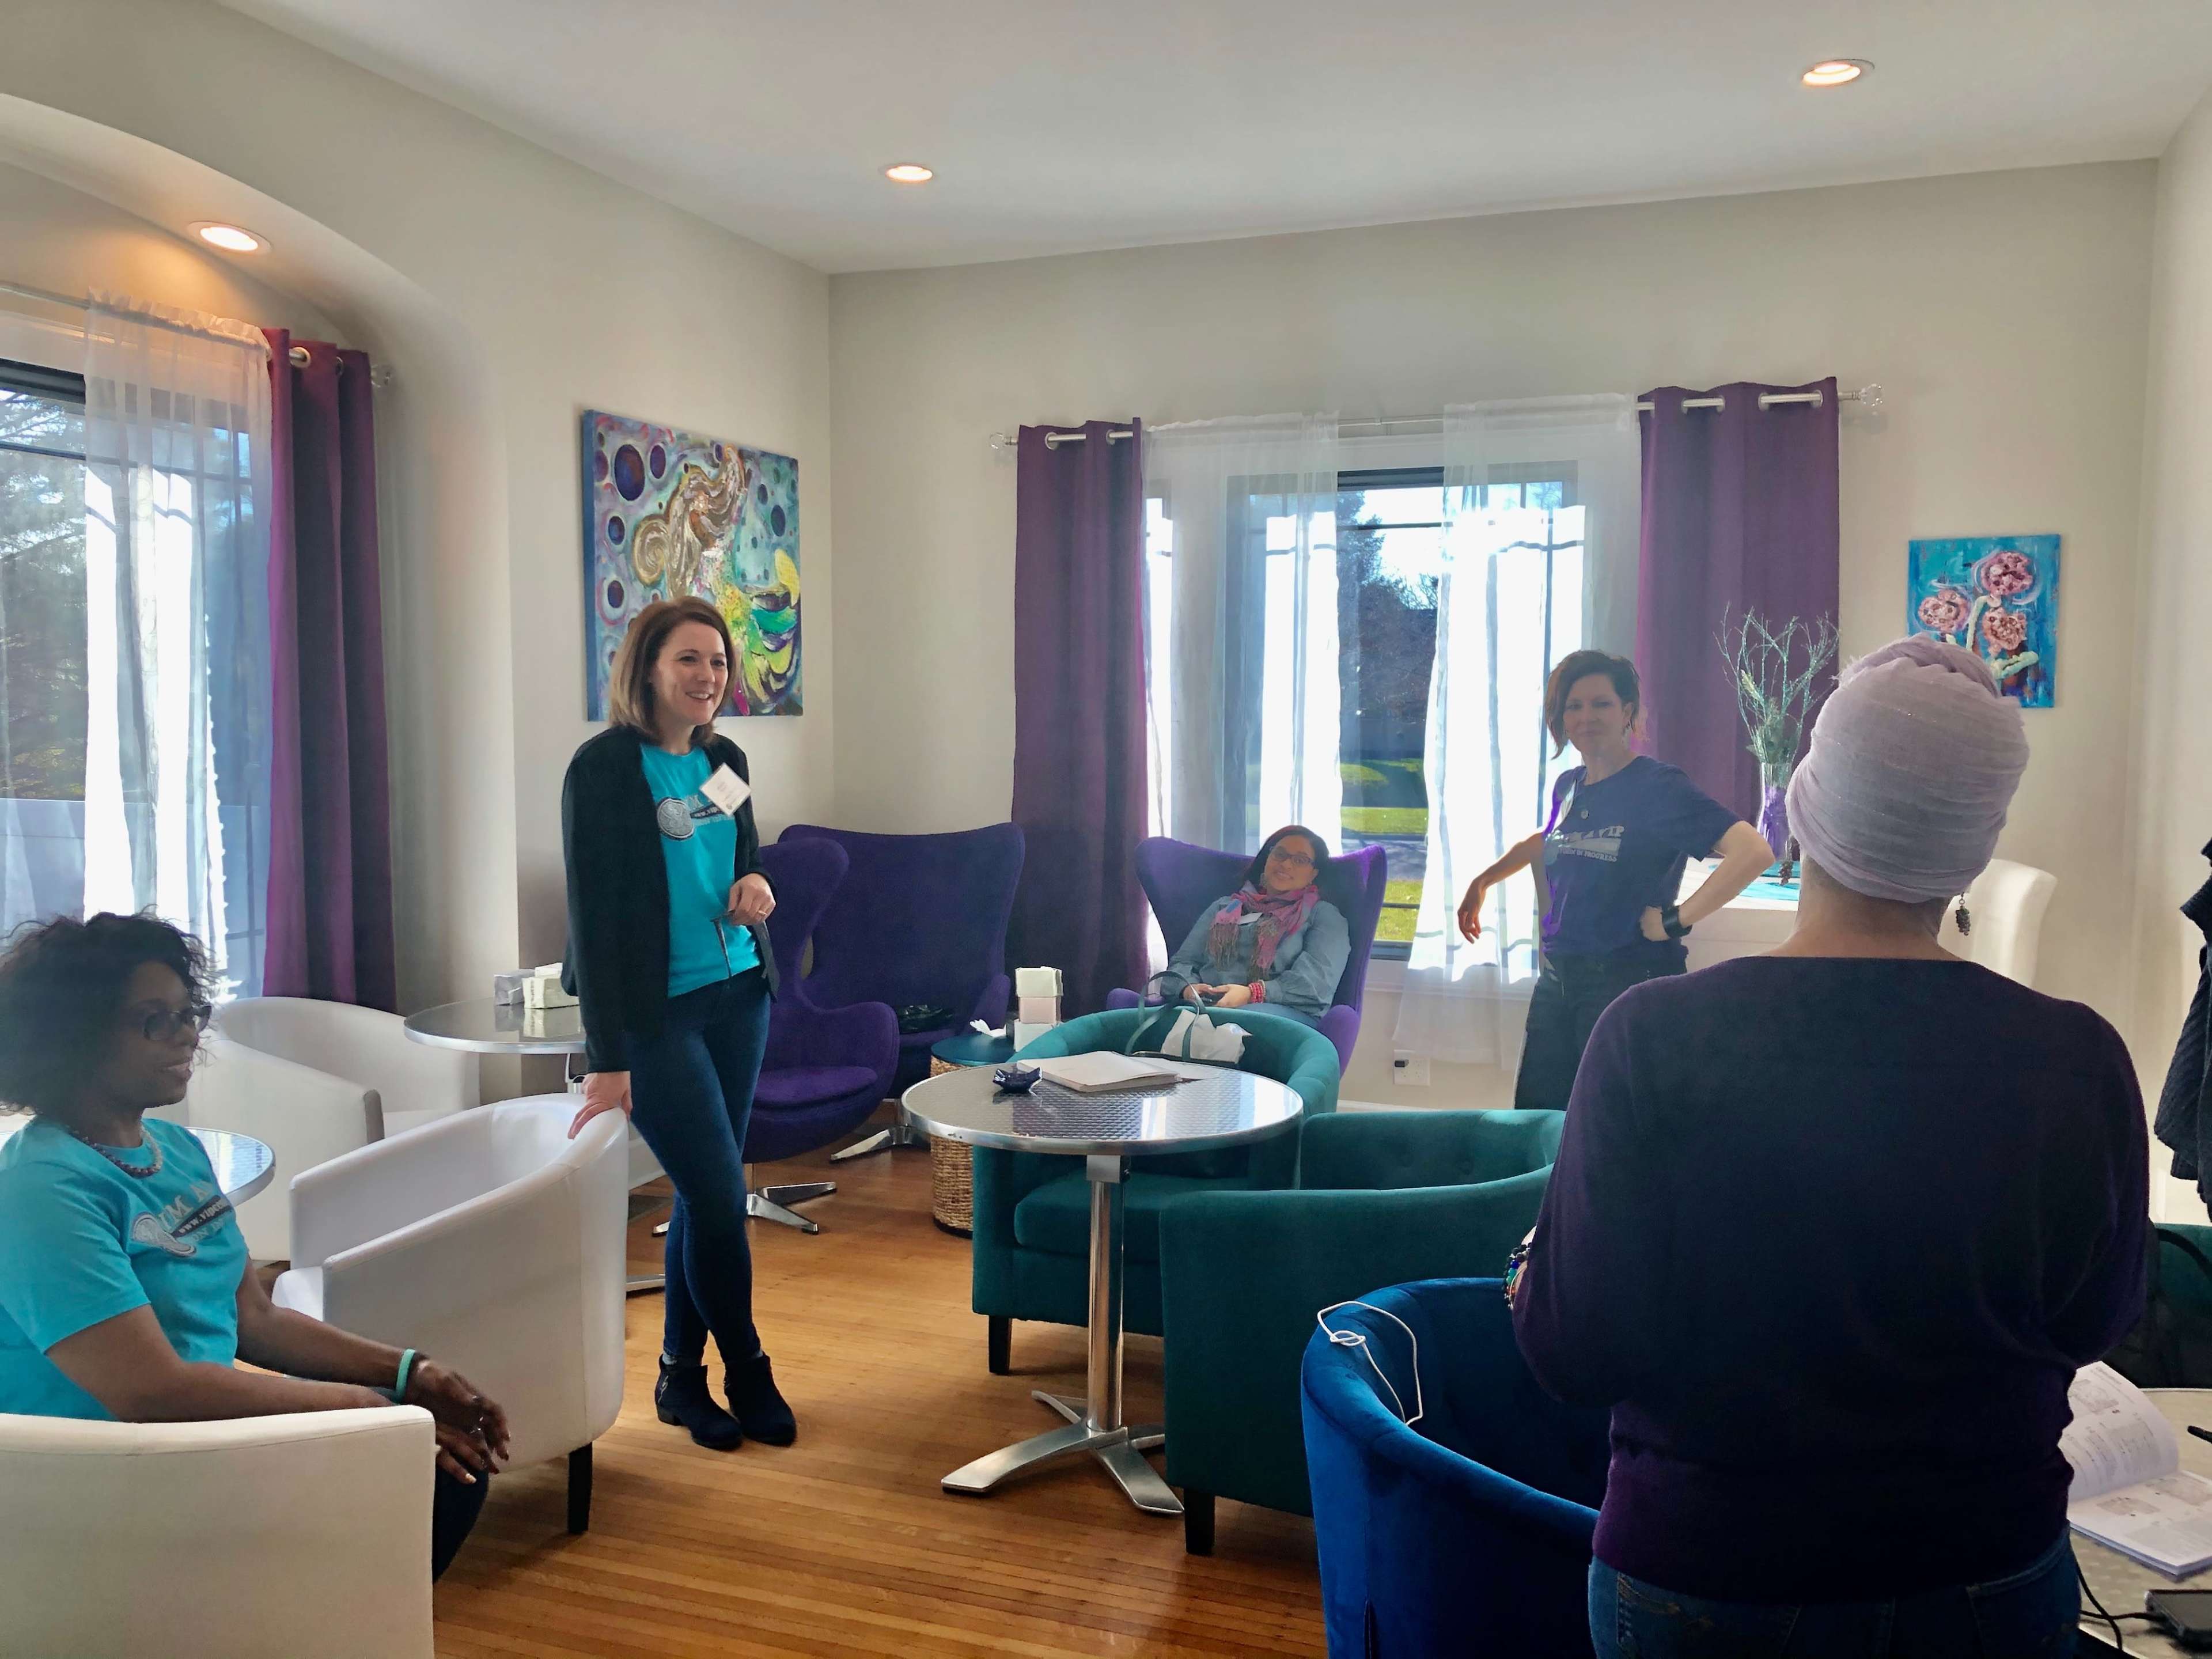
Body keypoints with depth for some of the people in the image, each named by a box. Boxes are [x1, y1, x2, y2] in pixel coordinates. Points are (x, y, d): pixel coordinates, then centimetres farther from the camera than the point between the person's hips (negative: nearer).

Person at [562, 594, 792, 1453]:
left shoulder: (725, 761, 8)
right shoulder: (604, 767, -12)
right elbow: (593, 914, -15)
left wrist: (755, 884, -5)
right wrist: (606, 1060, -19)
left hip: (738, 996, 6)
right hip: (656, 1012, -6)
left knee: (703, 1193, 12)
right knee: (720, 1194, -4)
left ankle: (681, 1376, 26)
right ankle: (748, 1375, 16)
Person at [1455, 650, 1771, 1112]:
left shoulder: (1659, 787, -12)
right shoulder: (1568, 786, 9)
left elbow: (1754, 852, -25)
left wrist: (1676, 921, -21)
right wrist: (1482, 881, 28)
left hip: (1630, 981, -7)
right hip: (1559, 977, 7)